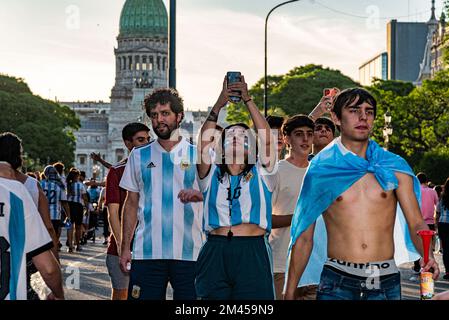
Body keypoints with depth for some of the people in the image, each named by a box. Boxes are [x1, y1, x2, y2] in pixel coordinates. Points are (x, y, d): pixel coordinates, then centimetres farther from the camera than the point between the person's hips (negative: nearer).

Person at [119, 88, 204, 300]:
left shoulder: (198, 155, 6)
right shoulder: (139, 156, 12)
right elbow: (131, 204, 14)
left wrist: (198, 195, -17)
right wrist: (125, 247, 8)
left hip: (188, 252, -1)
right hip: (147, 252, 1)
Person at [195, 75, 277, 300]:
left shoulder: (260, 174, 13)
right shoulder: (212, 175, 15)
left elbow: (267, 139, 0)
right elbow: (203, 145, -1)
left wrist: (248, 100, -1)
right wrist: (218, 106, -6)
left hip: (253, 253, -1)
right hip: (215, 254, 1)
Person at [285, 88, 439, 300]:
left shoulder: (394, 168, 7)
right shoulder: (320, 171, 4)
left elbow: (416, 224, 1)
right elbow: (304, 237, 5)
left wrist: (428, 255, -20)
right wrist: (290, 293, 1)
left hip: (386, 281, 2)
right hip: (337, 281, -1)